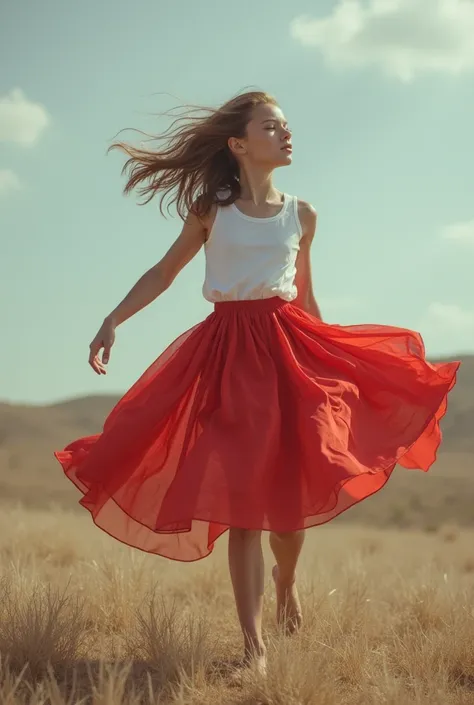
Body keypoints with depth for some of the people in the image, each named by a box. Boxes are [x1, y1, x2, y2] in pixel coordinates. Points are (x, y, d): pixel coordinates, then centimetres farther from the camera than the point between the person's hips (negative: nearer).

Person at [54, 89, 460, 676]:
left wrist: (332, 355, 20)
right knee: (241, 497, -6)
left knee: (288, 493, 0)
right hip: (229, 351, -2)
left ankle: (286, 579, 35)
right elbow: (163, 273, 10)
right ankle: (253, 645, -5)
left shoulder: (301, 215, 10)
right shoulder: (211, 209, 4)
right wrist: (112, 321, -1)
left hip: (289, 345, 2)